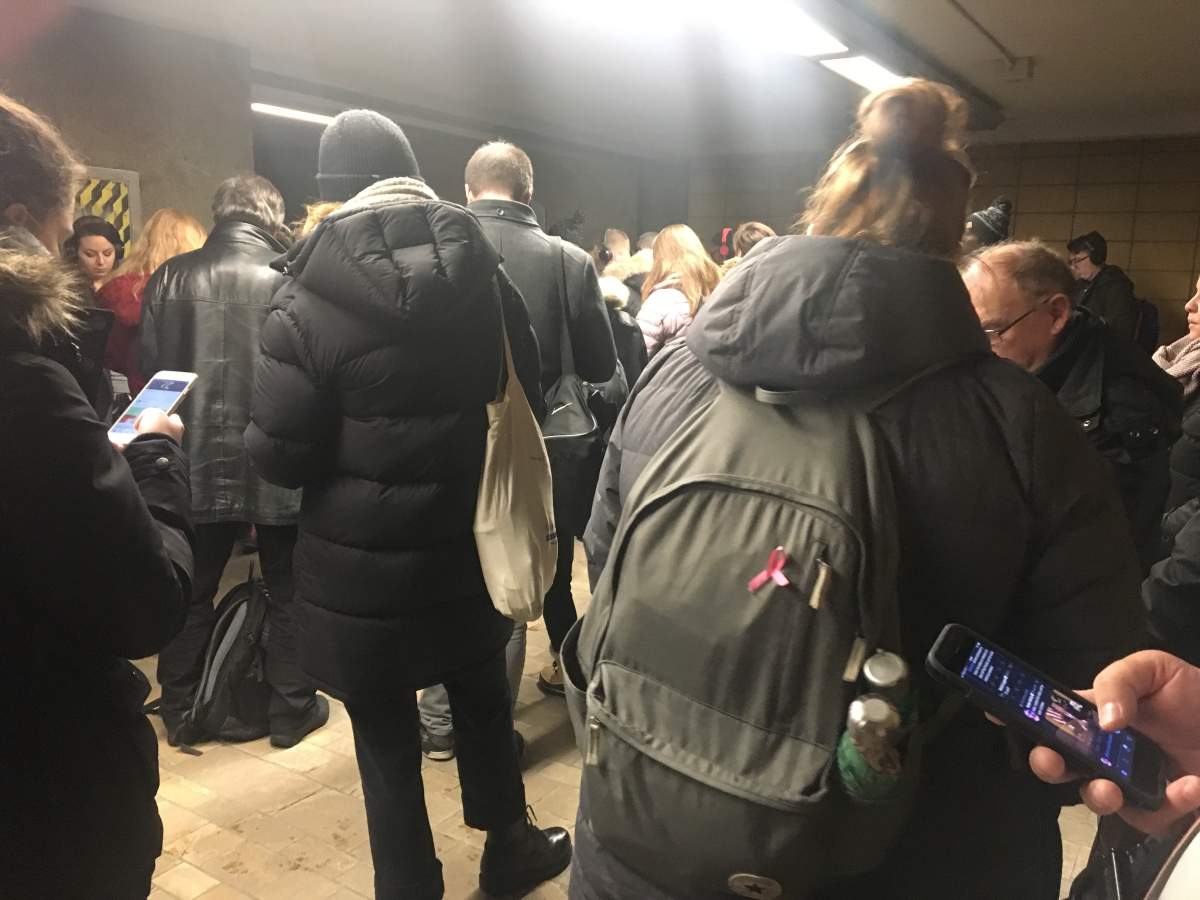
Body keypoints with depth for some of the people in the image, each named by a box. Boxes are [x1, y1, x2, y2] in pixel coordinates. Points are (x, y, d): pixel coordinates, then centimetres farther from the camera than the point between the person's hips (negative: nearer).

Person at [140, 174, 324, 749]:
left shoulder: (170, 278, 0)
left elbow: (149, 365, 2)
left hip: (197, 461, 3)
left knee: (191, 592, 18)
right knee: (286, 591, 13)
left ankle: (179, 711, 31)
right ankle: (291, 709, 24)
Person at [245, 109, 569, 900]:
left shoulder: (311, 295, -15)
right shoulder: (483, 271, -3)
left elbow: (280, 453, -16)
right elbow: (525, 387, 8)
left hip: (363, 564, -4)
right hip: (467, 545, 4)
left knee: (387, 739, 11)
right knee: (483, 700, 23)